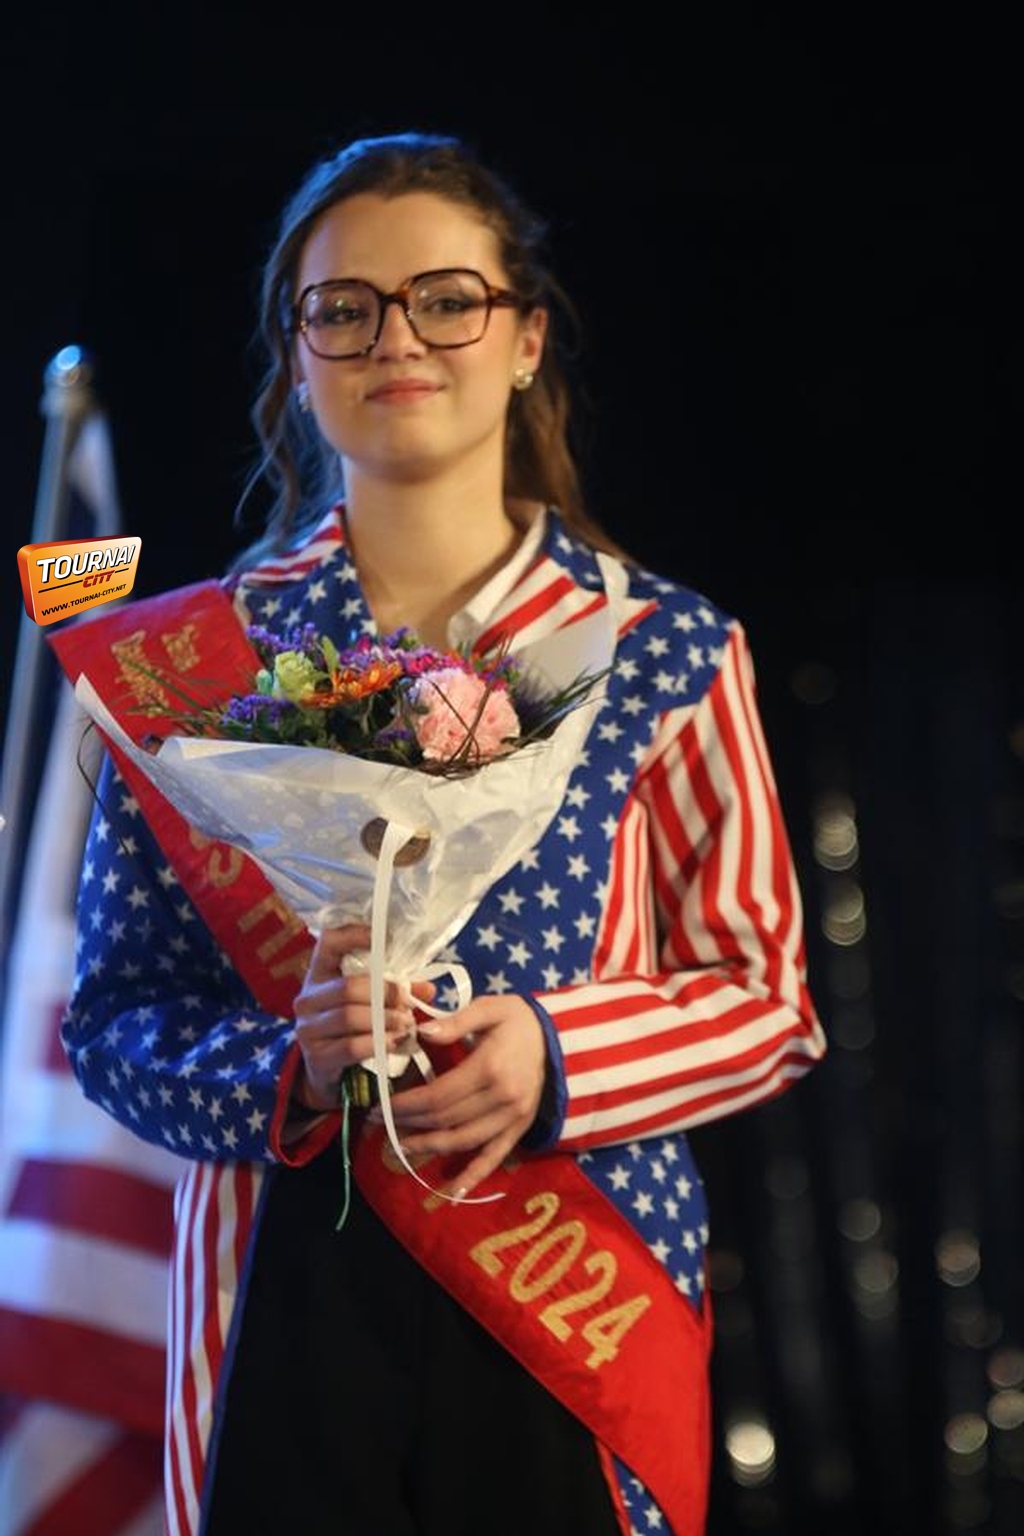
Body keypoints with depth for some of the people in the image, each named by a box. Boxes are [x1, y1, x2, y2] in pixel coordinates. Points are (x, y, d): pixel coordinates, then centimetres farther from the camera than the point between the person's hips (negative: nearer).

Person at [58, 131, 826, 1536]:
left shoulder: (667, 651, 3)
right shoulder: (195, 656, 5)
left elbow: (767, 998, 4)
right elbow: (116, 1014, 5)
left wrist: (559, 1053, -14)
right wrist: (287, 1061, -16)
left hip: (581, 1318, 0)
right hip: (290, 1309, 0)